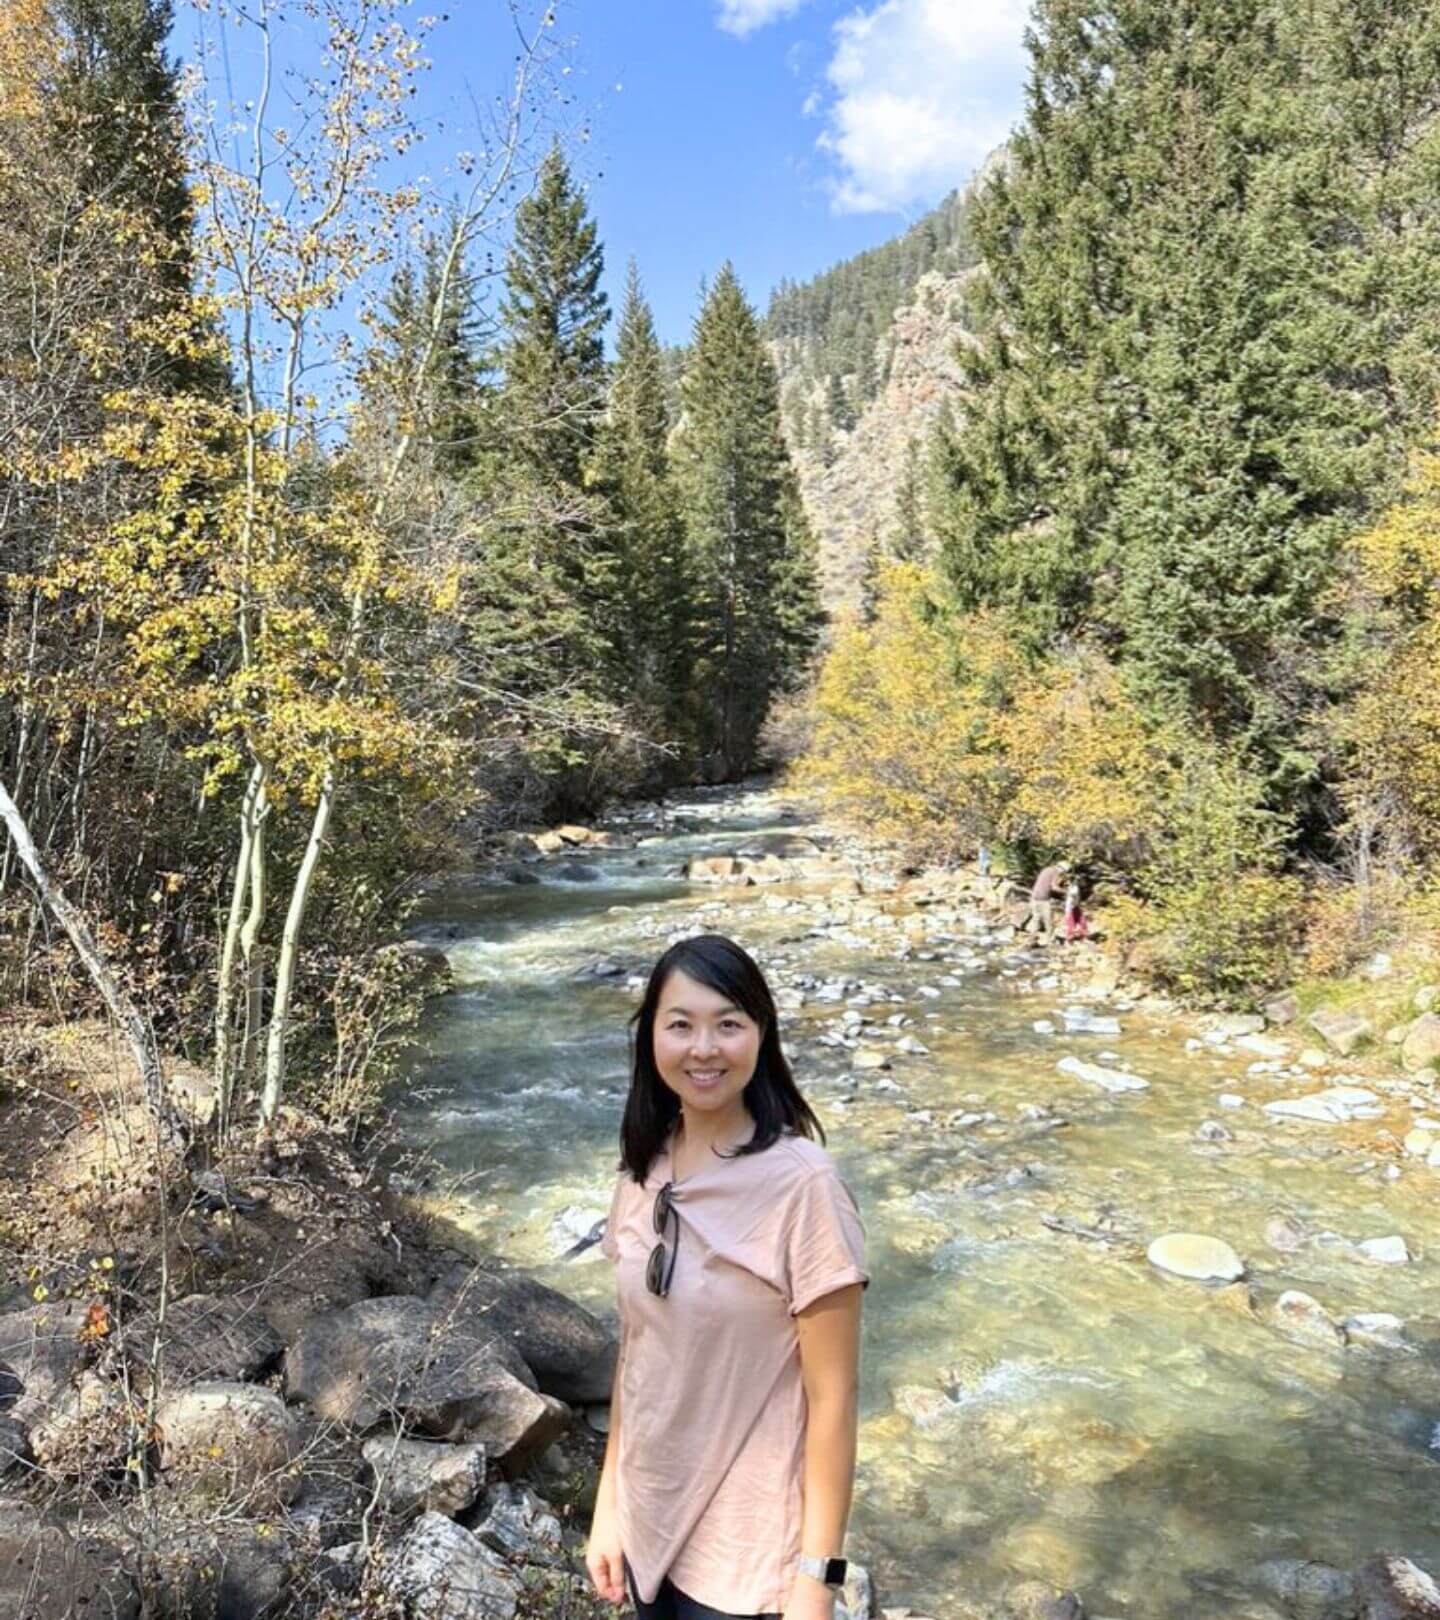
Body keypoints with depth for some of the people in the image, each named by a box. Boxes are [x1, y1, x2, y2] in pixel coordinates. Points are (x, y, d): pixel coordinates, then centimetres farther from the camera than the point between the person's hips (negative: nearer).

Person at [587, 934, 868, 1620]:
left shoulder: (801, 1185, -23)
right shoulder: (644, 1168, -5)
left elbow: (833, 1397, -17)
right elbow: (636, 1347, 4)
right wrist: (608, 1503, 7)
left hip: (748, 1551, -5)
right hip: (650, 1520, 5)